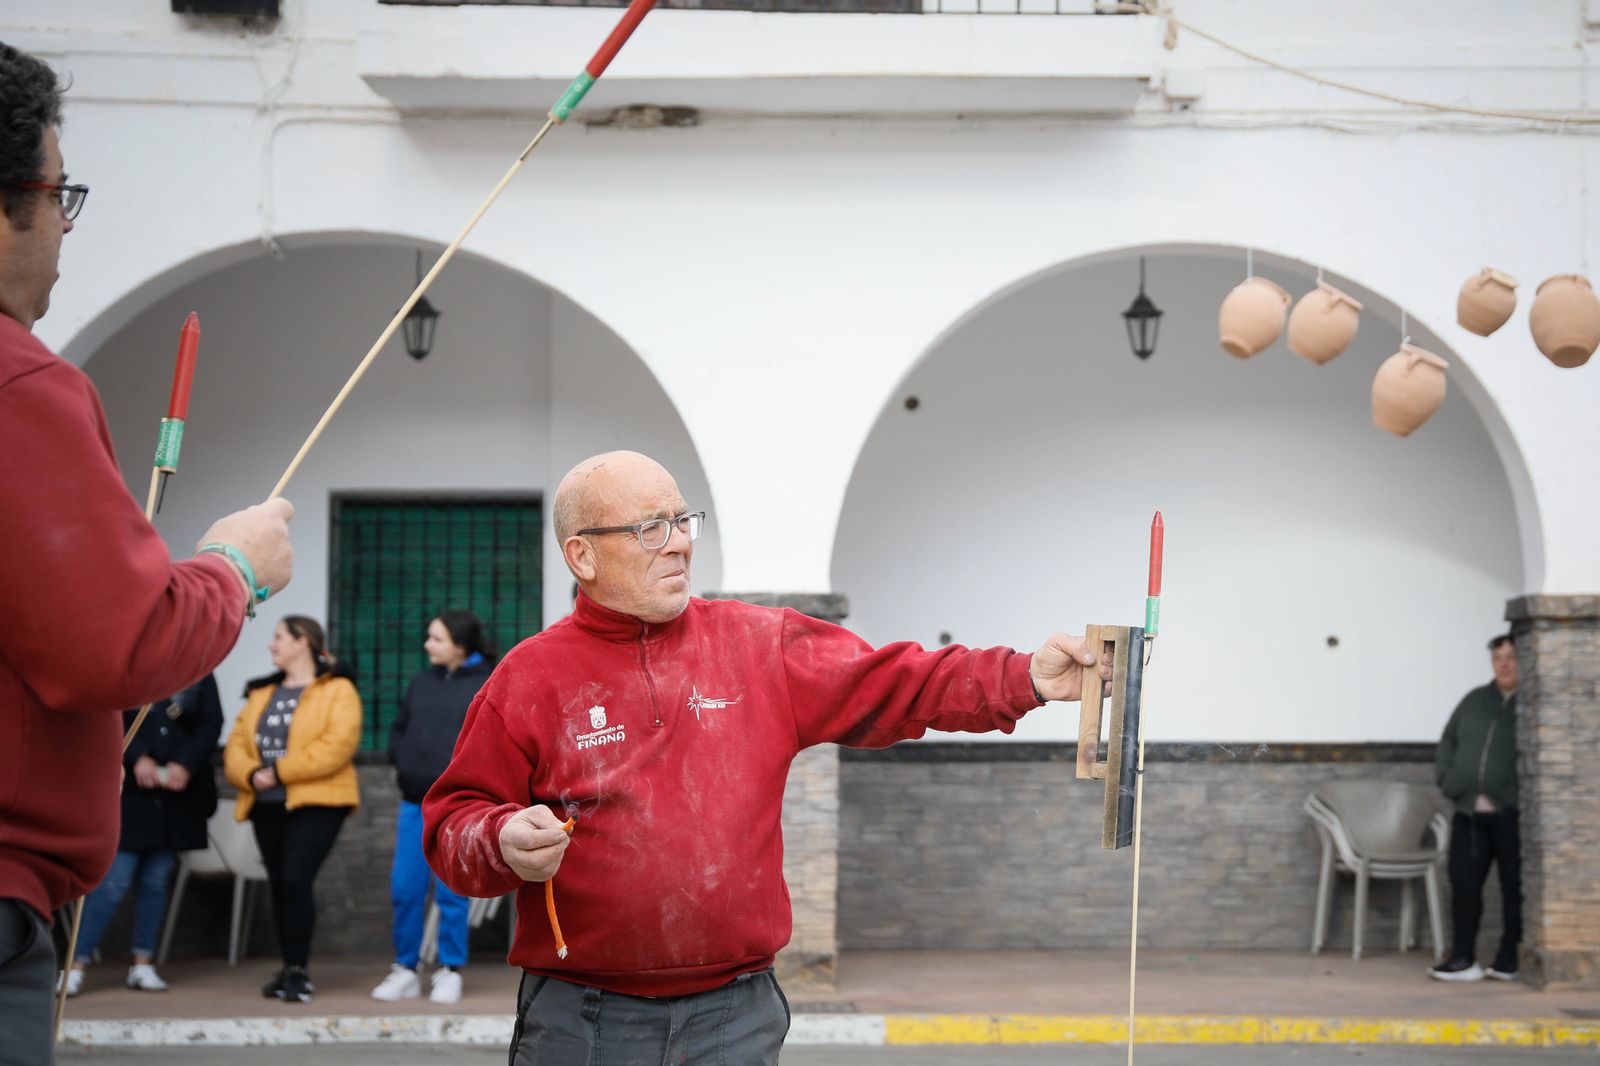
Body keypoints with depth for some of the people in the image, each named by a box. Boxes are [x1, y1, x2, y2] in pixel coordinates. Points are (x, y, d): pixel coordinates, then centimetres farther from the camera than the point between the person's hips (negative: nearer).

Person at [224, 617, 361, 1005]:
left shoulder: (336, 690, -3)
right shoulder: (262, 693, 18)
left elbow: (337, 744, -17)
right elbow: (236, 744, 11)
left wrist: (281, 770, -19)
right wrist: (250, 774, -11)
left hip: (315, 803, -7)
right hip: (268, 805, 7)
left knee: (296, 881, -16)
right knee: (279, 886, 8)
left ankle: (299, 970, -8)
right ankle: (289, 969, 17)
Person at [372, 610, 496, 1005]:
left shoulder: (488, 687, -5)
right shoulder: (421, 683, 11)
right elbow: (399, 729, 20)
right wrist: (403, 760, 4)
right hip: (415, 802, 5)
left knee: (451, 890, 0)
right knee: (405, 887, 5)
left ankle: (449, 971, 12)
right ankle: (405, 969, 15)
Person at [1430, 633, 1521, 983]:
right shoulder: (1475, 700, 16)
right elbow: (1448, 741, 23)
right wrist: (1446, 777, 8)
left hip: (1511, 813, -5)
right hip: (1469, 812, 5)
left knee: (1515, 887, 2)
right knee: (1464, 885, 4)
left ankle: (1511, 959, 11)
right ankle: (1463, 958, 10)